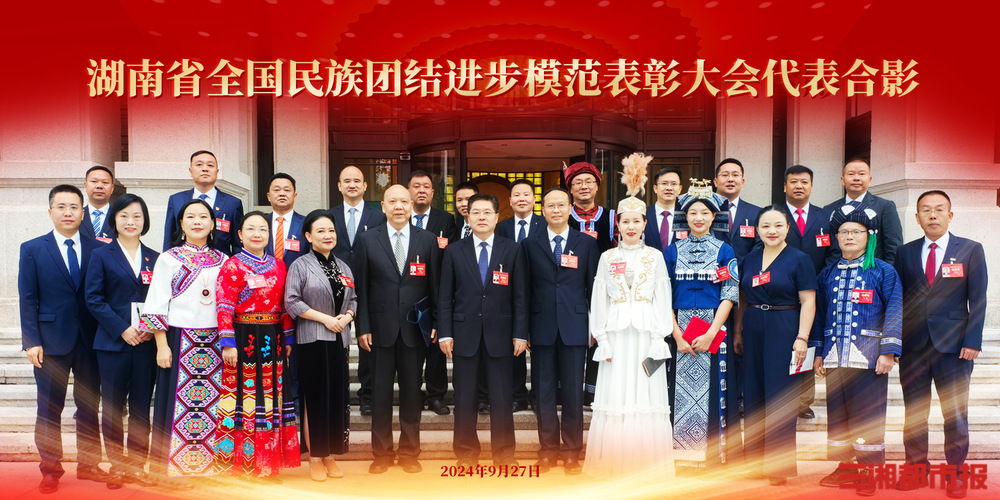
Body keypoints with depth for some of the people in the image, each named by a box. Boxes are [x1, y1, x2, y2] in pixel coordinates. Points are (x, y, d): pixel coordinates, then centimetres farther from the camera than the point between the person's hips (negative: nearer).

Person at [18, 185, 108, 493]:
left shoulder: (96, 250, 4)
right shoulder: (32, 249, 2)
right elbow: (27, 299, -1)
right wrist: (32, 341, -8)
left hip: (90, 340, 2)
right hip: (51, 340, -1)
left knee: (89, 406, 9)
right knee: (49, 410, 7)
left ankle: (88, 465, 22)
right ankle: (50, 470, 20)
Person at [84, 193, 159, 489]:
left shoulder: (154, 259, 10)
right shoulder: (102, 256, 4)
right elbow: (94, 299, -3)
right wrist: (122, 329, -12)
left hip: (146, 342, 2)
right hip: (113, 342, -2)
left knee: (141, 408, 6)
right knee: (113, 407, 4)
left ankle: (137, 466, 15)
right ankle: (117, 467, 16)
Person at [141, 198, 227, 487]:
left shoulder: (222, 261, 11)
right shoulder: (169, 258, 2)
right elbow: (156, 305, -2)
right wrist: (162, 345, -9)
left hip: (214, 342, 3)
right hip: (180, 341, -3)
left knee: (212, 400, 5)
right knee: (177, 401, 1)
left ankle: (207, 463, 16)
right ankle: (171, 469, 12)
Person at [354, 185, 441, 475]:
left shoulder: (428, 240, 4)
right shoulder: (367, 239, 2)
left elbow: (434, 285, 4)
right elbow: (361, 286, 1)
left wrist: (437, 323, -1)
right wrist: (363, 327, -4)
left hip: (415, 328, 1)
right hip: (381, 328, 0)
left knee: (412, 390, 8)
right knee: (381, 391, 6)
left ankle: (409, 452, 22)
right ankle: (381, 453, 20)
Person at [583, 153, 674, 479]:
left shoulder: (655, 256, 7)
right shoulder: (607, 258, 8)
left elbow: (662, 299, 4)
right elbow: (599, 301, 7)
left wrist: (658, 338, -5)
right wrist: (602, 339, -1)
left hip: (646, 332, 0)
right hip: (616, 333, 0)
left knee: (646, 396, 0)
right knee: (616, 394, 0)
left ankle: (647, 463, 12)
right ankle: (614, 463, 11)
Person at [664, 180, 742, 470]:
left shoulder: (725, 252, 5)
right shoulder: (672, 252, 8)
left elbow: (730, 296, -2)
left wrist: (711, 333, -12)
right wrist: (677, 334, -8)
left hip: (714, 330, -1)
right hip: (679, 331, 1)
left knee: (714, 388, 0)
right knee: (682, 389, 2)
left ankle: (714, 453, 10)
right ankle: (682, 456, 12)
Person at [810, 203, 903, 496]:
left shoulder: (883, 272, 3)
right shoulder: (827, 275, 14)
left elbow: (895, 312, -2)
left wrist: (889, 351, -11)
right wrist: (818, 352, 12)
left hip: (868, 356, -4)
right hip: (835, 356, 4)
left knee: (868, 415, -1)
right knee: (836, 413, 8)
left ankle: (868, 472, 10)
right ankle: (844, 467, 21)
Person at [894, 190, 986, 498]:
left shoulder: (970, 250, 3)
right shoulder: (905, 253, 8)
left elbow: (978, 300, -1)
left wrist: (972, 341, -9)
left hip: (952, 345, -2)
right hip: (912, 345, 2)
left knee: (955, 412, 5)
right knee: (914, 412, 8)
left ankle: (956, 472, 18)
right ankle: (916, 467, 20)